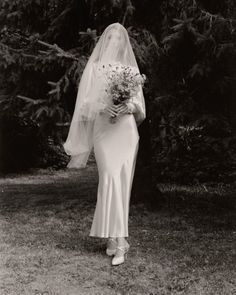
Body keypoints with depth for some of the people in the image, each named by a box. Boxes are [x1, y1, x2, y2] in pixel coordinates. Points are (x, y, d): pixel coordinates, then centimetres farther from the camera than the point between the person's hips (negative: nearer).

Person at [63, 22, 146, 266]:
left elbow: (140, 104, 11)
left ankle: (112, 236, 13)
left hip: (126, 130, 3)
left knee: (122, 182, 1)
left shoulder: (131, 69, 15)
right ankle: (118, 240, -15)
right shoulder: (94, 68, 9)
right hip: (103, 130, -3)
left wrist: (130, 106, -11)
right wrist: (101, 107, -16)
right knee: (111, 180, -16)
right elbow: (85, 103, 3)